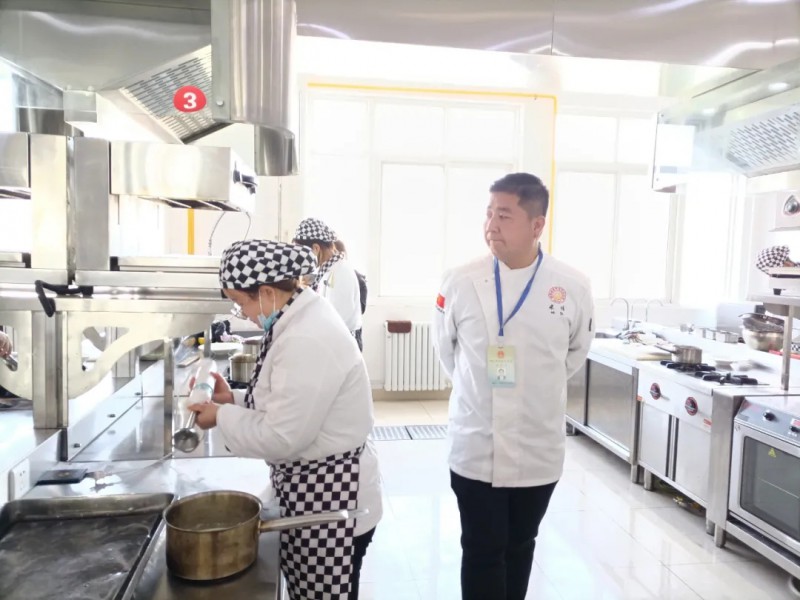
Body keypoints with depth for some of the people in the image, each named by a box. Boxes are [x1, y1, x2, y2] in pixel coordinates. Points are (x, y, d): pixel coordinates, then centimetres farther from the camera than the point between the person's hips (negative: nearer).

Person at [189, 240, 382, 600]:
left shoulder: (307, 340, -28)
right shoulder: (301, 322, 4)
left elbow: (280, 438, -25)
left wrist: (222, 416, -11)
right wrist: (235, 398, 6)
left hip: (329, 504, -10)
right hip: (314, 494, 10)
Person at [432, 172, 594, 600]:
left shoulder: (572, 287, -9)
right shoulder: (460, 283, -11)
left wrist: (536, 390, 10)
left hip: (539, 447, 2)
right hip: (476, 446, -1)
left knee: (520, 546, 20)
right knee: (483, 551, 7)